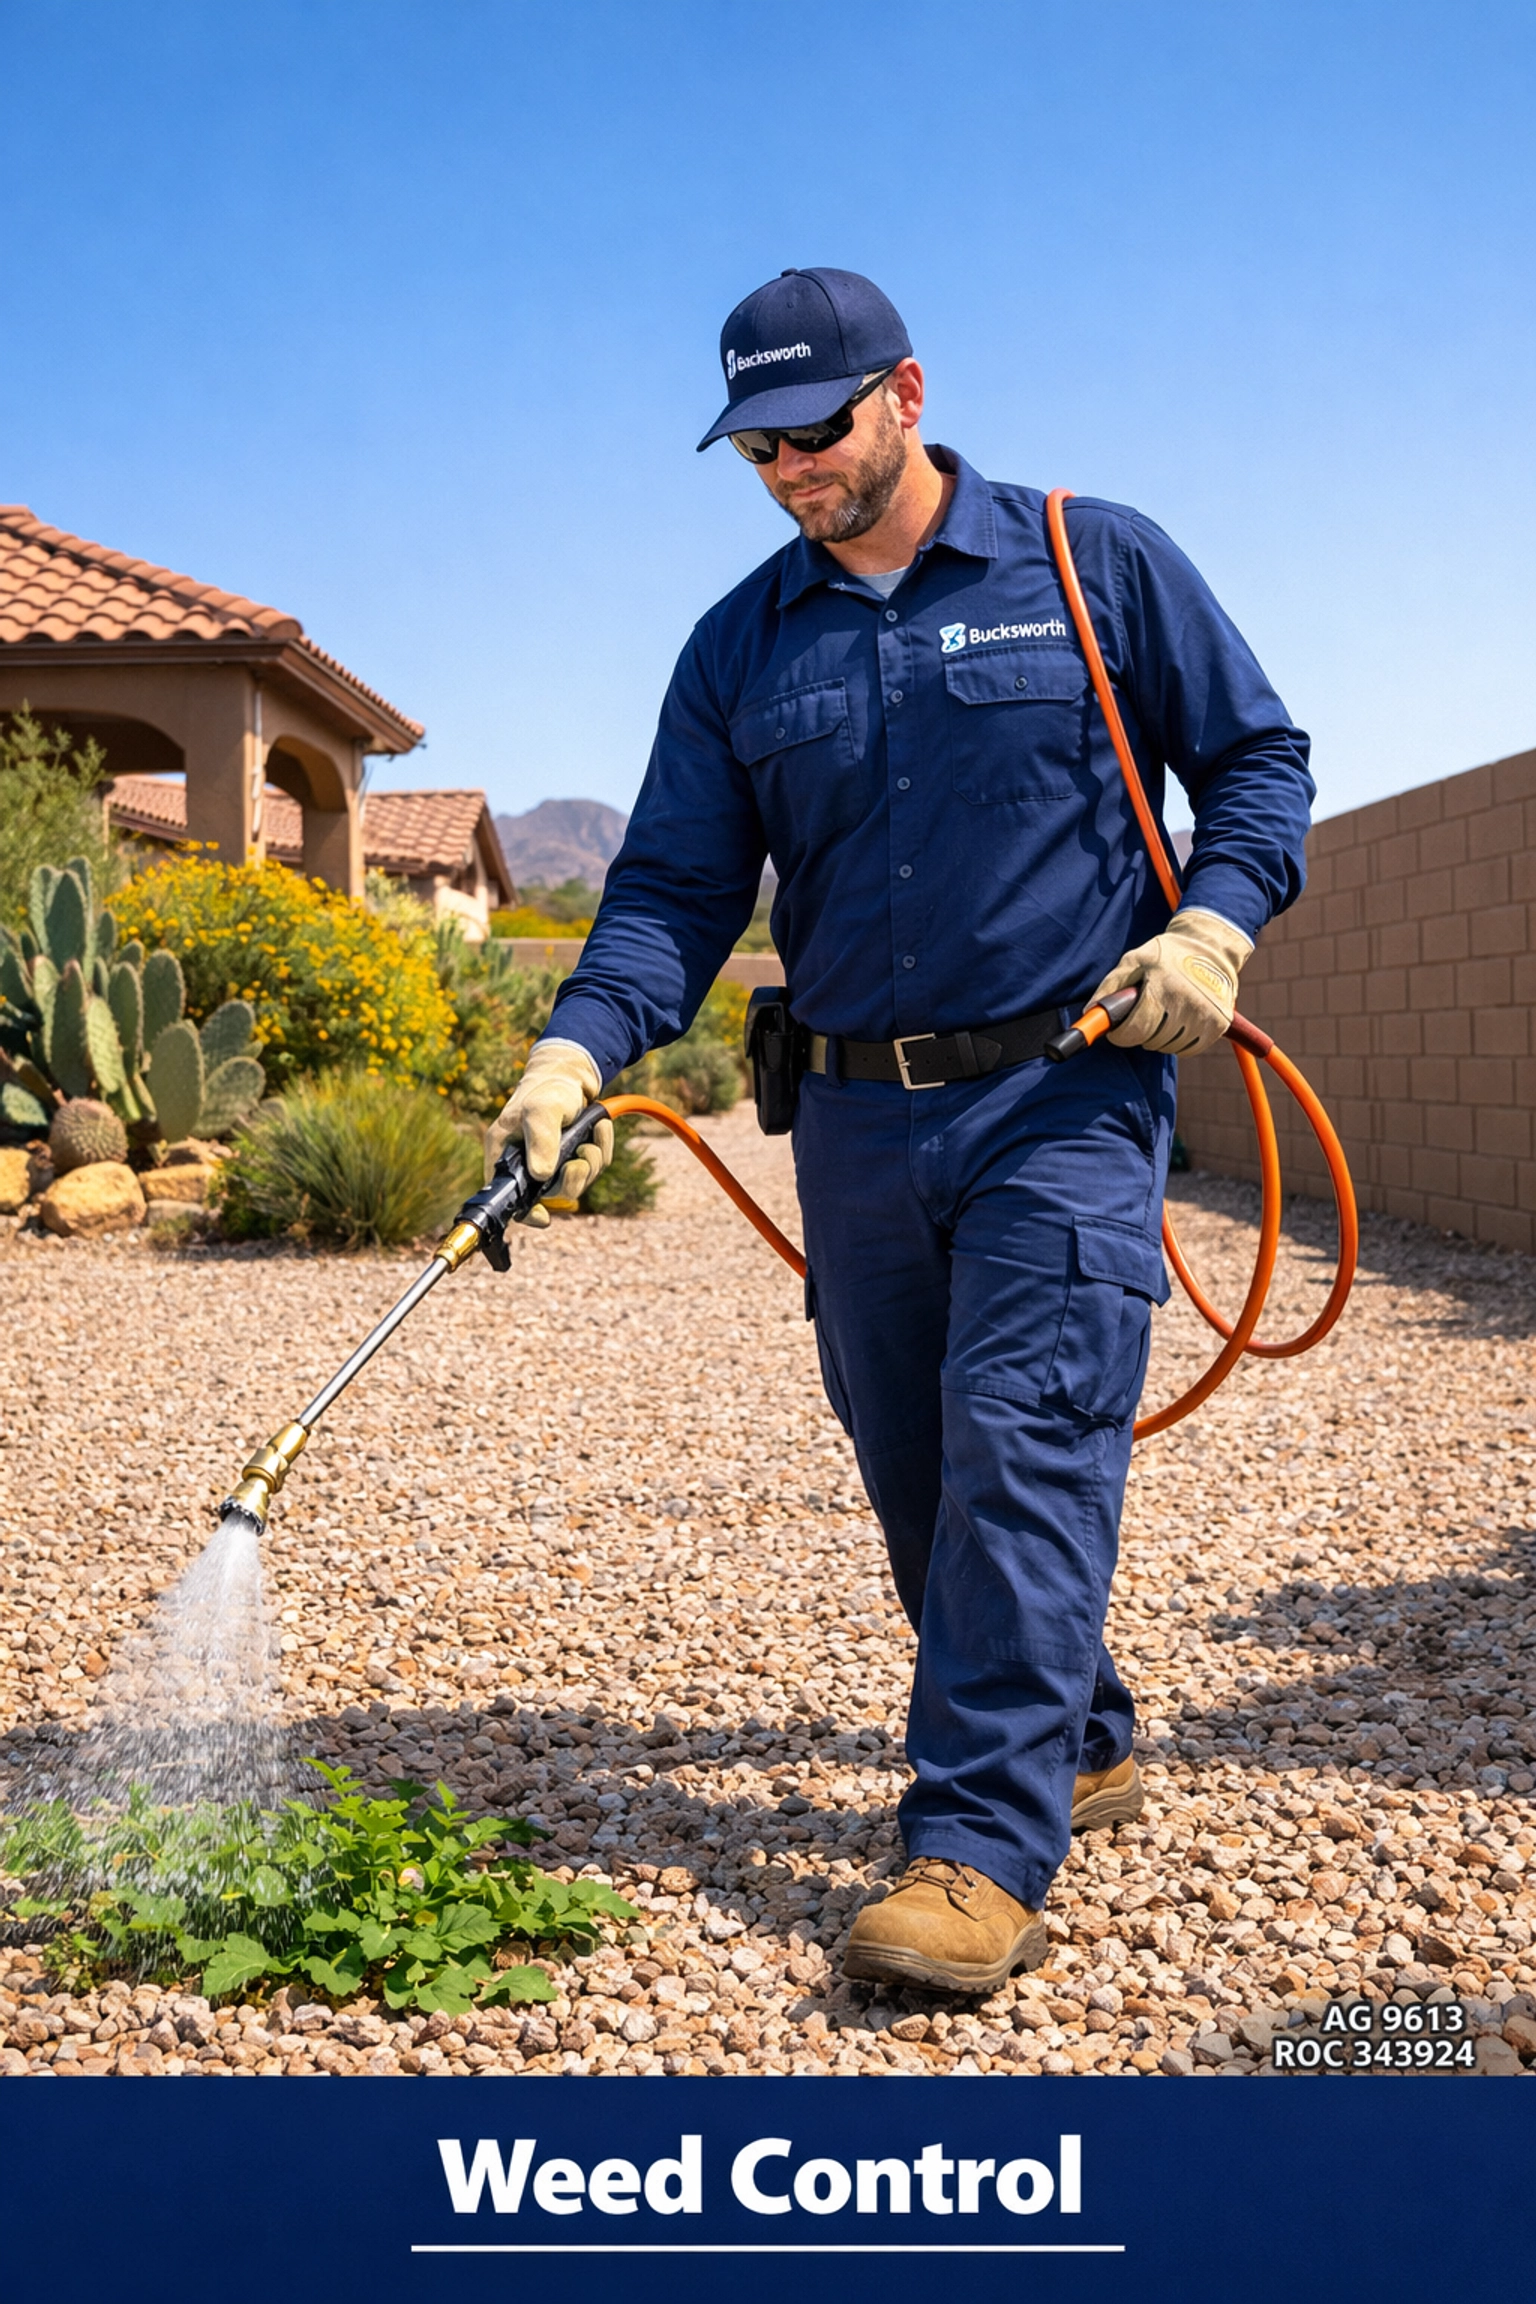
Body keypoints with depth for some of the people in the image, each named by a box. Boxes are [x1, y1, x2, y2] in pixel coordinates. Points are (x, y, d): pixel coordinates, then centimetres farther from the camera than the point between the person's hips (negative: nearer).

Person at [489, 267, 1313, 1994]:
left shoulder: (1097, 564, 3)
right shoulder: (739, 648, 10)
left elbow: (1257, 757, 8)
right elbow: (675, 889, 3)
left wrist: (1214, 920, -11)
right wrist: (577, 1047, -14)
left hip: (1067, 1096, -4)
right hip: (857, 1121, 5)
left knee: (1023, 1447, -13)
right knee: (915, 1477, 10)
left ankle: (982, 1849, -9)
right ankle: (1080, 1749, 30)